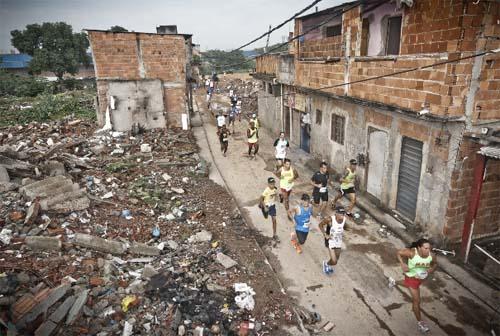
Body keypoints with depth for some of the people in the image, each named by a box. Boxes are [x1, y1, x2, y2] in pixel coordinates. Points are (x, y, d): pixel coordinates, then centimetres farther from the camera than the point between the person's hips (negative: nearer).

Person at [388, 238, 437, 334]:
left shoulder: (431, 256, -23)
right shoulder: (412, 253, -35)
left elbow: (435, 264, -1)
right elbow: (399, 253, -20)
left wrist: (431, 269, -22)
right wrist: (402, 264, -29)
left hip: (422, 277, 5)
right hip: (412, 277, -5)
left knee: (408, 285, 36)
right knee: (417, 300, 1)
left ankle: (394, 282, 67)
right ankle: (420, 322, 22)